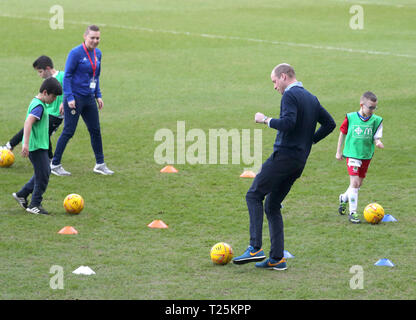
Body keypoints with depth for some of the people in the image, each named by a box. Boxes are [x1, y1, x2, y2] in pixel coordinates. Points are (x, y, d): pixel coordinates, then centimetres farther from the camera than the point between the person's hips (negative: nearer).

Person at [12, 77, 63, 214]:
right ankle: (35, 205, 4)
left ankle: (21, 194, 23)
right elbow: (28, 122, -32)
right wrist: (26, 144, -39)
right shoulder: (39, 106, -19)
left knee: (45, 172, 17)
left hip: (40, 145, 10)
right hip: (36, 146, -10)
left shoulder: (37, 103, 13)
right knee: (43, 175, -4)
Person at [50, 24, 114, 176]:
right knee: (68, 132, -3)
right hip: (75, 98, -7)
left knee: (95, 130, 10)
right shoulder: (76, 53, -14)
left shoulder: (97, 53, 8)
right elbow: (67, 76, -12)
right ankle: (55, 165, 7)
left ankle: (100, 164, 21)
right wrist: (69, 98, -17)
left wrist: (98, 95, 15)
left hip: (89, 98, 7)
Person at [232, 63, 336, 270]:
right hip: (300, 160, 9)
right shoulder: (312, 98, 18)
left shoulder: (290, 95, -10)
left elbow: (288, 123, -25)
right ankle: (277, 259, 7)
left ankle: (255, 248, -13)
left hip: (284, 155, -9)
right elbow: (329, 123, 21)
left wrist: (265, 120, -11)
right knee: (272, 205, 13)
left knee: (254, 195, -2)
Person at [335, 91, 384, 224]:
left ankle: (344, 198, 44)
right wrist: (339, 151, 9)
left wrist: (378, 142, -25)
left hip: (366, 155, 4)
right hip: (352, 154, -4)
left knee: (359, 183, 15)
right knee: (354, 182, -14)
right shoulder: (350, 118, -5)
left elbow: (376, 138, -1)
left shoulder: (376, 120, -1)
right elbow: (343, 134, 7)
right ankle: (352, 212, -7)